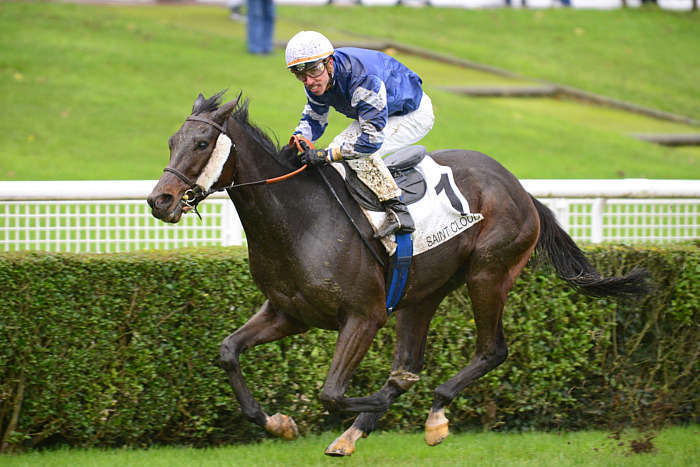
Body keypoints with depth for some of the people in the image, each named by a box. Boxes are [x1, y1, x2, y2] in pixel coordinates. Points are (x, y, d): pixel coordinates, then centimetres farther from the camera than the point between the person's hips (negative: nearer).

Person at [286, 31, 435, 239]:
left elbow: (372, 139, -40)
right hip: (378, 115, 9)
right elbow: (313, 118, 4)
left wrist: (326, 155, -38)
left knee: (359, 153, -26)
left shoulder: (365, 79, -40)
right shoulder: (317, 81, -14)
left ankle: (397, 212, -24)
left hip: (415, 114, -9)